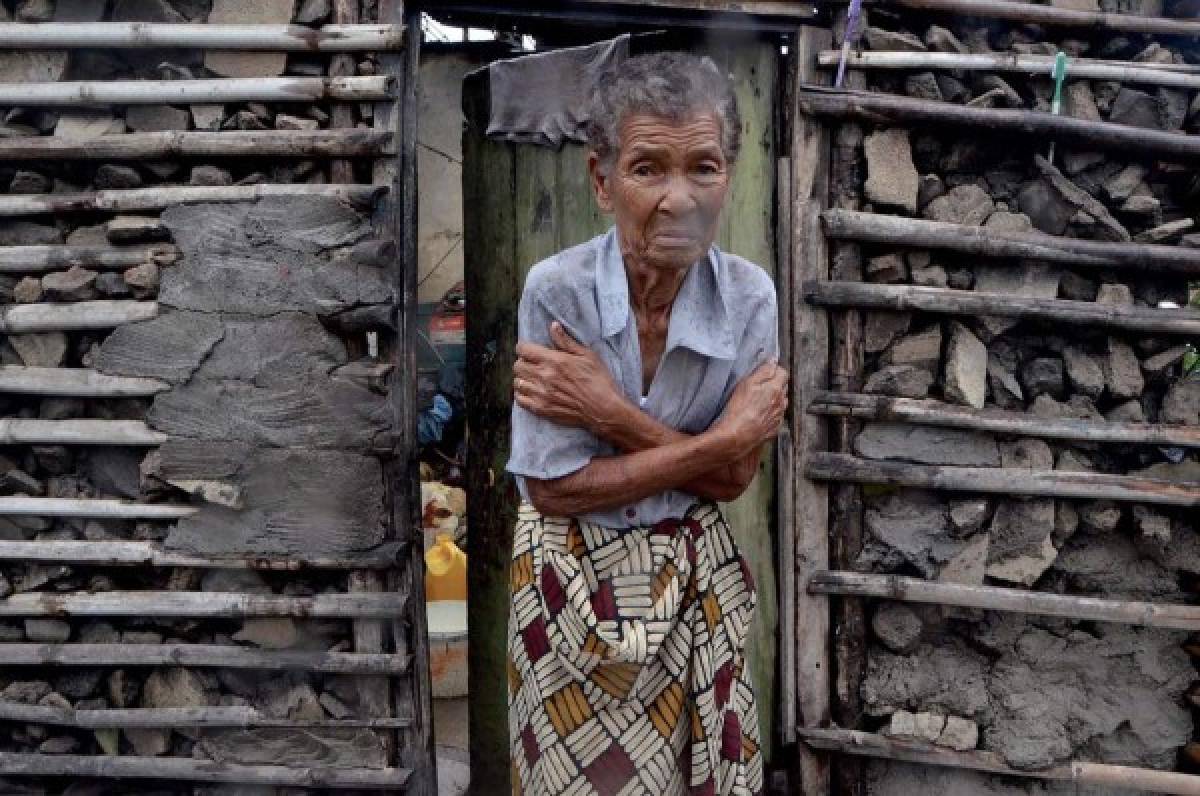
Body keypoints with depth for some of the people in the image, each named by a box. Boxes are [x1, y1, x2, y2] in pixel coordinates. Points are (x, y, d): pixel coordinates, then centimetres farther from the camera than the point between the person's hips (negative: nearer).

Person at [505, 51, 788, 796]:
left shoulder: (750, 295, -12)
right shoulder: (556, 292, -20)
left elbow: (733, 479, -11)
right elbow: (555, 487, -20)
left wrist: (611, 415, -24)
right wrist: (723, 436, -21)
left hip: (696, 576, 3)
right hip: (575, 580, -2)